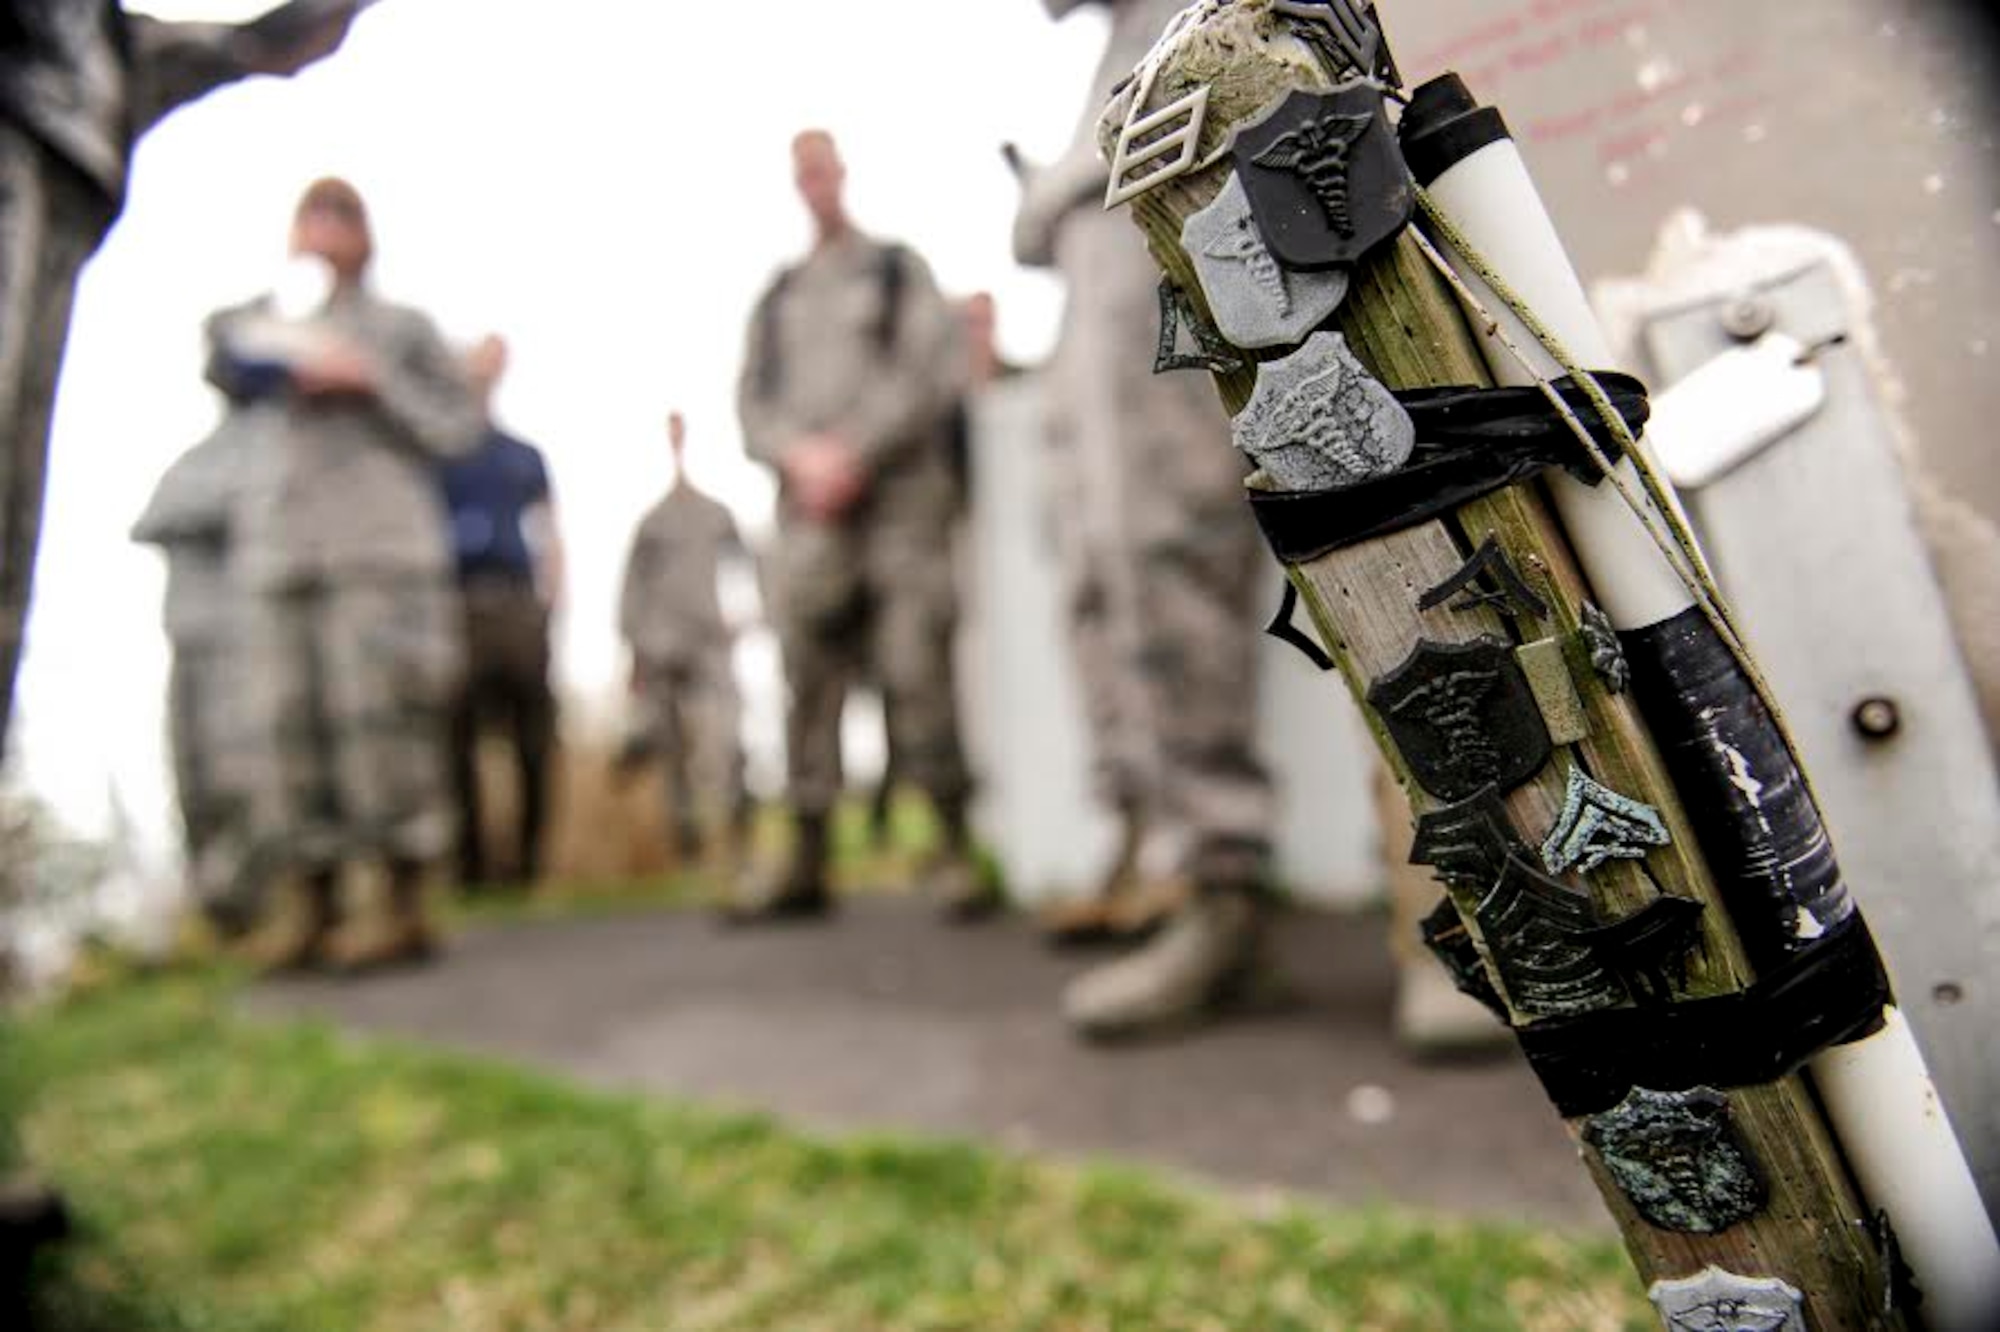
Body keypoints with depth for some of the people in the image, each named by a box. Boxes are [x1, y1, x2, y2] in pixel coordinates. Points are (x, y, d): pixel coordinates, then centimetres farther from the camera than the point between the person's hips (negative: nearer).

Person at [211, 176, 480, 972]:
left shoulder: (400, 327, 13)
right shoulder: (260, 324, 23)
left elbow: (458, 427, 5)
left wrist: (371, 382, -7)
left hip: (380, 553, -4)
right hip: (278, 557, 4)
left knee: (380, 721, -10)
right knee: (293, 727, 0)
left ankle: (407, 914, -6)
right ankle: (319, 918, 7)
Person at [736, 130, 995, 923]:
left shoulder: (900, 272, 14)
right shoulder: (776, 299, 23)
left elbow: (933, 375, -1)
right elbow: (752, 403, 13)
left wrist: (855, 451, -11)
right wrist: (801, 455, -8)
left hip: (898, 496, -3)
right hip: (806, 509, 3)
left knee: (918, 673, -10)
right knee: (808, 684, 0)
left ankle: (956, 852, -6)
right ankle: (807, 864, 4)